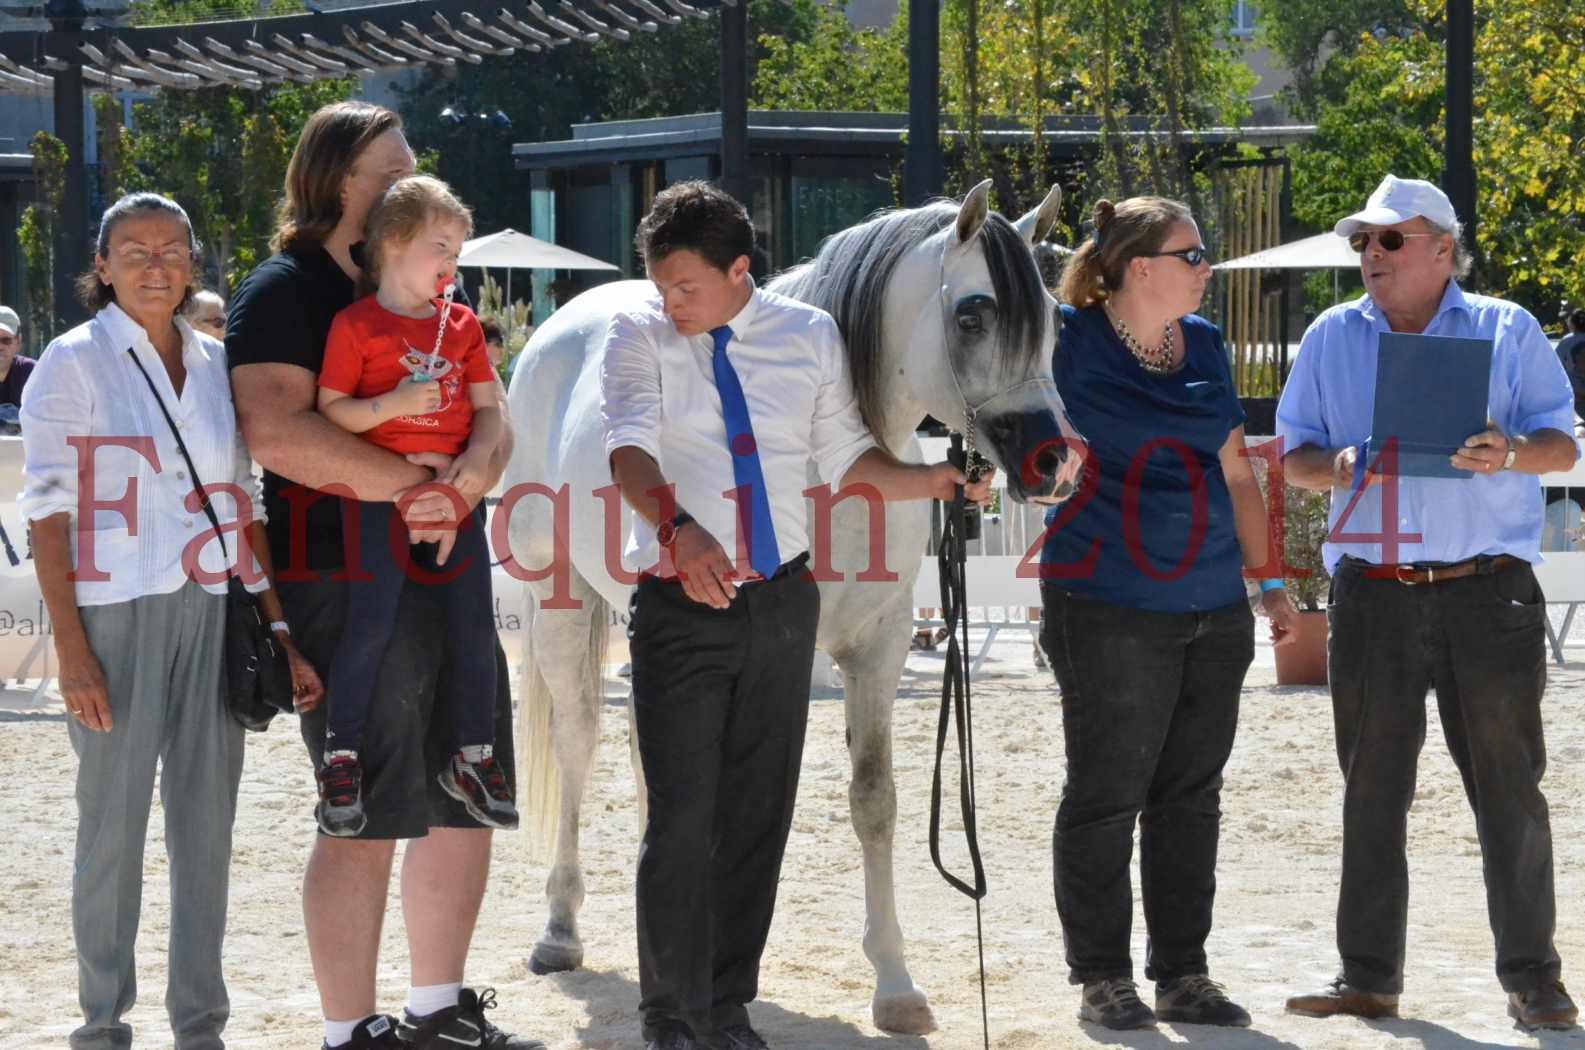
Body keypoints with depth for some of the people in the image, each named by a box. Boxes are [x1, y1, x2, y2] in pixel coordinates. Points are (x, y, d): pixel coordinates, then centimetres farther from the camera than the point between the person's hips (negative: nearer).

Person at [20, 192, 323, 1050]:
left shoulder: (216, 365, 11)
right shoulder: (73, 362, -2)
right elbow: (47, 511, -6)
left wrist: (279, 630, 8)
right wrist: (70, 647, -14)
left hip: (215, 614, 4)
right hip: (117, 614, -4)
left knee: (207, 820, 6)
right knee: (113, 818, -1)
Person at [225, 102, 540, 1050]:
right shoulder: (287, 292, -7)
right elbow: (277, 431, -22)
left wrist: (458, 490, -14)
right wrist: (413, 482, -21)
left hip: (450, 573, 8)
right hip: (347, 583, -8)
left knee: (468, 801, 12)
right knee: (365, 819, -3)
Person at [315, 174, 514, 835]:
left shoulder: (462, 324, 13)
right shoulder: (356, 325, -2)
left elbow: (488, 408, 12)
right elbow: (329, 411, -5)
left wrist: (477, 458, -7)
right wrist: (393, 404, -19)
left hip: (453, 490, 5)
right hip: (379, 489, -5)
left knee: (474, 624, 1)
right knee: (373, 620, -15)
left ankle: (472, 757, 13)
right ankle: (340, 760, -3)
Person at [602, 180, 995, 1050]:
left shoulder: (810, 337, 2)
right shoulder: (639, 336, -7)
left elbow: (848, 458, 10)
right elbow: (631, 450, -23)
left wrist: (936, 483, -5)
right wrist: (676, 525, -41)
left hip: (781, 602, 3)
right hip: (681, 602, -3)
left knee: (760, 815, 9)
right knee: (682, 820, -6)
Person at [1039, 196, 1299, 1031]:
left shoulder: (1204, 346, 10)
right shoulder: (1071, 342, -7)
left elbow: (1235, 473, 16)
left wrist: (1269, 577, 15)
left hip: (1214, 609, 6)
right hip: (1109, 608, -6)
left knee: (1191, 795, 11)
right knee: (1106, 793, 0)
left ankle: (1182, 973, 19)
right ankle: (1102, 978, 9)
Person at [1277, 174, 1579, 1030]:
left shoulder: (1506, 331, 5)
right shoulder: (1333, 338, 12)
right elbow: (1294, 454, 11)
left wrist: (1509, 454, -18)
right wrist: (1338, 467, -11)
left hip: (1488, 589, -2)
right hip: (1373, 596, 2)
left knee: (1508, 783, -1)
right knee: (1372, 787, 5)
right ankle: (1368, 975, 12)